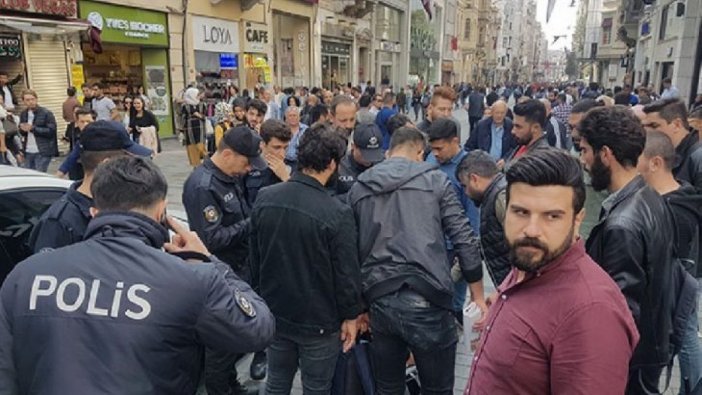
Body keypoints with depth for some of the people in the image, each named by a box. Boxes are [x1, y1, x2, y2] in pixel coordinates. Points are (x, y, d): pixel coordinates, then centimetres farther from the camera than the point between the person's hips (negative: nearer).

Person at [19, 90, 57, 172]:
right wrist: (23, 129, -5)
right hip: (28, 152, 6)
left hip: (43, 152, -6)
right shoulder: (23, 114, 12)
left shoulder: (46, 113, -6)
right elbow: (22, 132, 19)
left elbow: (51, 131, -14)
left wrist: (33, 128, -19)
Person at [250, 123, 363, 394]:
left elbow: (255, 258, 4)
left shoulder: (264, 198, -7)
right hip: (319, 321, -5)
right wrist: (350, 316, -2)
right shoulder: (337, 213, -25)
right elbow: (346, 272, -17)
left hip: (275, 313, 5)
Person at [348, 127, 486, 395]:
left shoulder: (359, 188, 11)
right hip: (427, 300, -3)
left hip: (380, 301, 4)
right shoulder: (435, 180, 2)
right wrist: (477, 296, 8)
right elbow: (465, 241, -2)